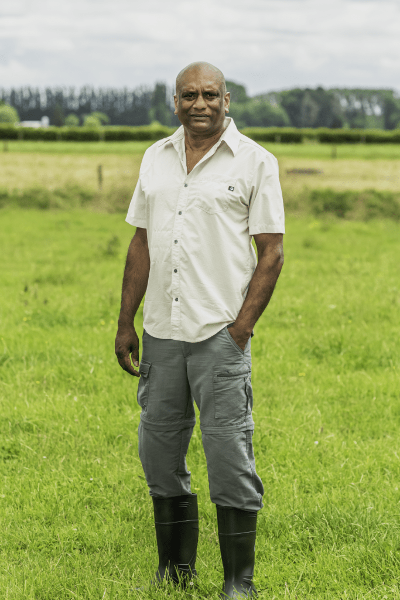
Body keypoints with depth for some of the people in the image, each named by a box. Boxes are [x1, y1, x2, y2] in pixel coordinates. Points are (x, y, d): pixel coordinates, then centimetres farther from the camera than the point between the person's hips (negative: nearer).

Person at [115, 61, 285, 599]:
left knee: (229, 453, -5)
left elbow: (271, 252, -3)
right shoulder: (156, 158, 12)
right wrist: (125, 322, 10)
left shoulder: (254, 162, -1)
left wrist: (242, 327, -11)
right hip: (161, 331, 5)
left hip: (220, 332, -5)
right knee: (159, 450, 10)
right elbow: (142, 244, 15)